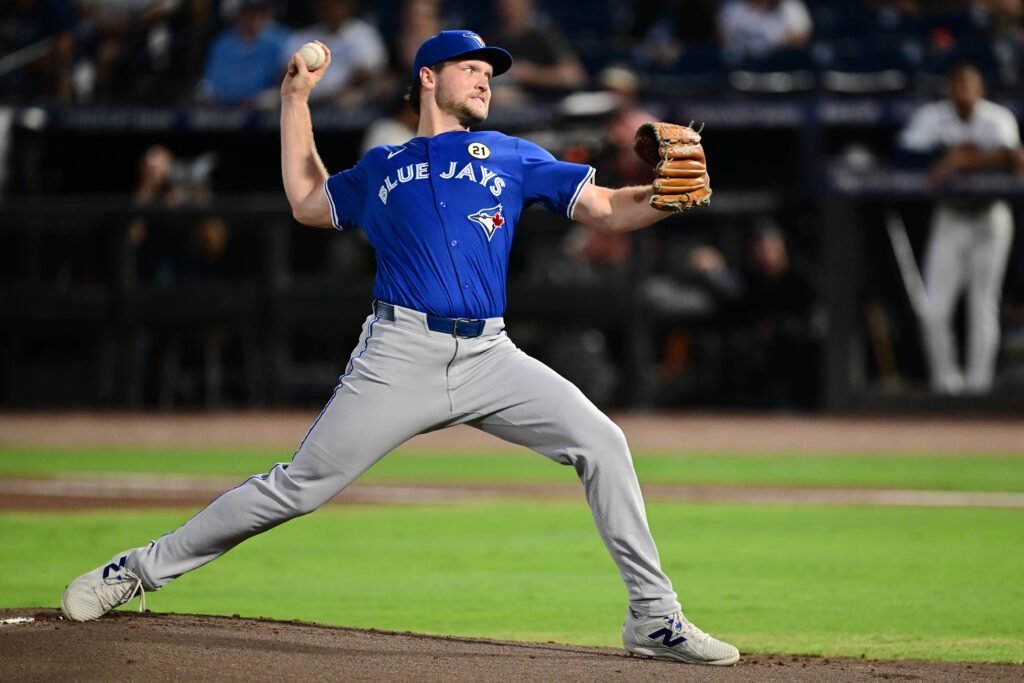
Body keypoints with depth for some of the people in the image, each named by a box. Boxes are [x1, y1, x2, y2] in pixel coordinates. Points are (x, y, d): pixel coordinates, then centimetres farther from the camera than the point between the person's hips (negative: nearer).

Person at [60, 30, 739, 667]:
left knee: (600, 442, -15)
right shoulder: (382, 169, 18)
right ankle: (142, 569, 9)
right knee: (300, 485, -3)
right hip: (402, 355, -1)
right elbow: (307, 202, 31)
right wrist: (295, 100, 30)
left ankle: (653, 615, -8)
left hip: (490, 358, 1)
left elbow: (608, 208, 8)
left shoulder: (512, 157, 15)